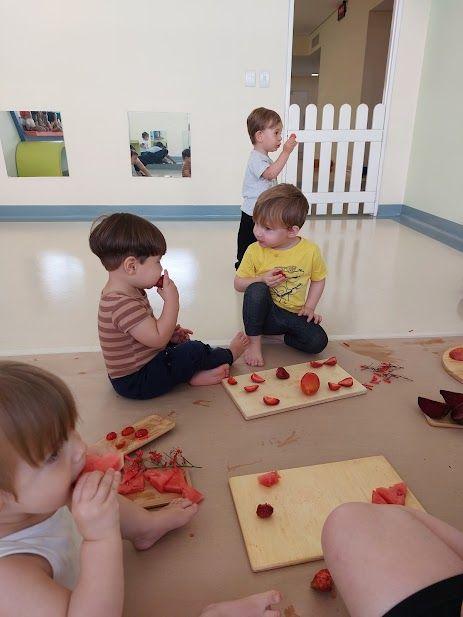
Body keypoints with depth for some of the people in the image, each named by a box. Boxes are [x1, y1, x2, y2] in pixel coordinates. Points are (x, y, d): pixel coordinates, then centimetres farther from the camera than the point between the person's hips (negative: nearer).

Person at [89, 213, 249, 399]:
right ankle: (228, 355, 17)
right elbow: (158, 339, -30)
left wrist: (171, 333, 3)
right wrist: (172, 300, -25)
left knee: (179, 342, 22)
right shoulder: (122, 303, -31)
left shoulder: (129, 291, 3)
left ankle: (193, 375, 0)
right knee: (195, 351, -11)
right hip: (135, 382, -10)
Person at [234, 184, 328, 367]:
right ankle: (254, 343, -15)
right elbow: (238, 283, -4)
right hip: (264, 313, 0)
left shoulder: (311, 250, -10)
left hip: (294, 315, 1)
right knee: (256, 289, -33)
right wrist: (262, 280, -22)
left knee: (318, 342, -24)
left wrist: (309, 307, -4)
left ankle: (285, 336, 7)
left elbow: (318, 279, 6)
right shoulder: (254, 251, -11)